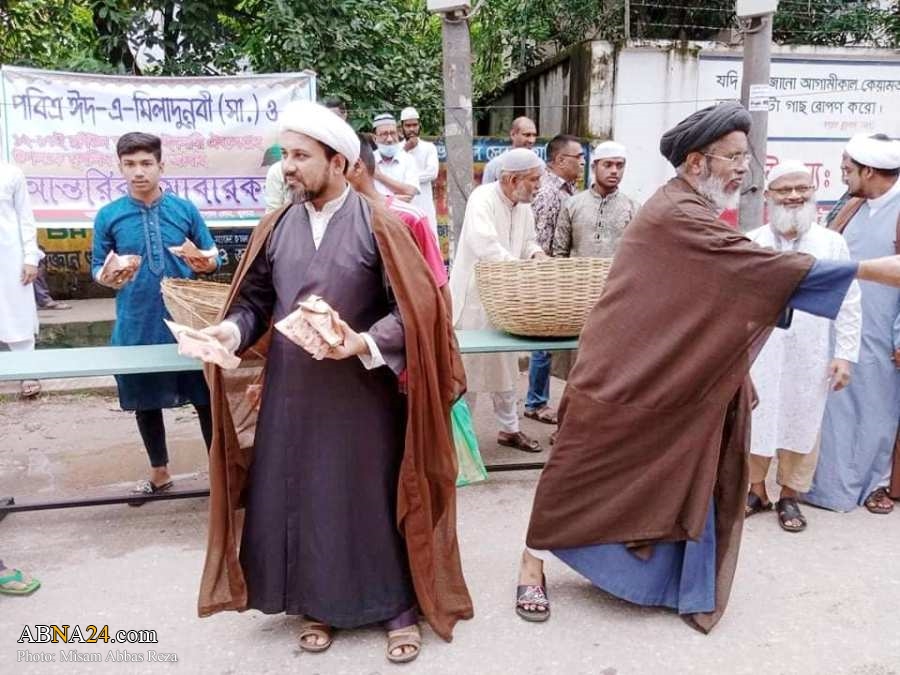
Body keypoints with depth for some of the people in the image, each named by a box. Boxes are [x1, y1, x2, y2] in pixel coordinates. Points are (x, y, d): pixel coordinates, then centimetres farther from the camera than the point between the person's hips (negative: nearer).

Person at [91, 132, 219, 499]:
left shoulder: (186, 209, 0)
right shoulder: (108, 216, 0)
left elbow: (212, 257, 5)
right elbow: (97, 266, 5)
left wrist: (206, 264, -18)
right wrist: (107, 277, -17)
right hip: (136, 327, 1)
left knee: (205, 398, 5)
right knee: (144, 403, 14)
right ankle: (159, 472, 33)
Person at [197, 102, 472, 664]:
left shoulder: (378, 226, -8)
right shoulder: (276, 227, 5)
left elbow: (414, 308, -10)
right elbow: (256, 299, 8)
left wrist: (365, 344, -24)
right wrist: (232, 330, -12)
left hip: (362, 391, -4)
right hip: (291, 391, 4)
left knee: (374, 497, 6)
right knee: (297, 497, 11)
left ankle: (399, 610, 24)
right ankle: (318, 606, 31)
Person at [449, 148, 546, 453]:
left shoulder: (524, 206, 5)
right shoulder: (482, 199, -19)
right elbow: (485, 245, -33)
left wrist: (536, 253, -4)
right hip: (473, 296, -8)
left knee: (505, 364, 16)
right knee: (467, 366, 3)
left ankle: (509, 428, 28)